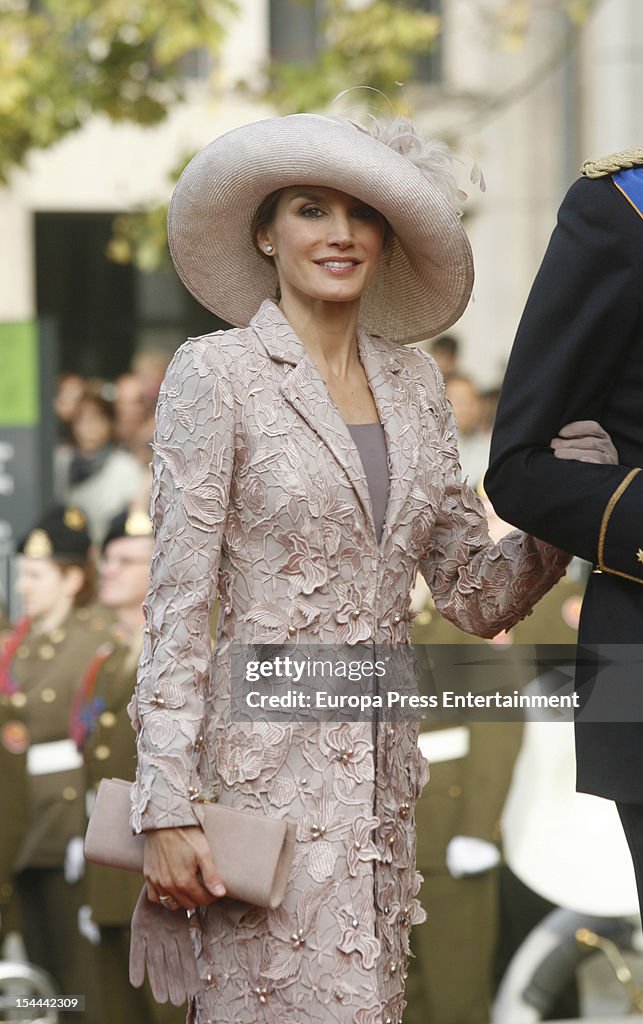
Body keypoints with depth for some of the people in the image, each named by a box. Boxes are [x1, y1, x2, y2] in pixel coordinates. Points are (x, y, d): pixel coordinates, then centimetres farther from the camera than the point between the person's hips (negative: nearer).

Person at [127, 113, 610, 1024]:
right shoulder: (217, 376, -4)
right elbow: (177, 606, -8)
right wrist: (168, 808, -13)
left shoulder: (412, 383, 12)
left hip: (382, 769, 6)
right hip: (267, 766, -6)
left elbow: (475, 594, 12)